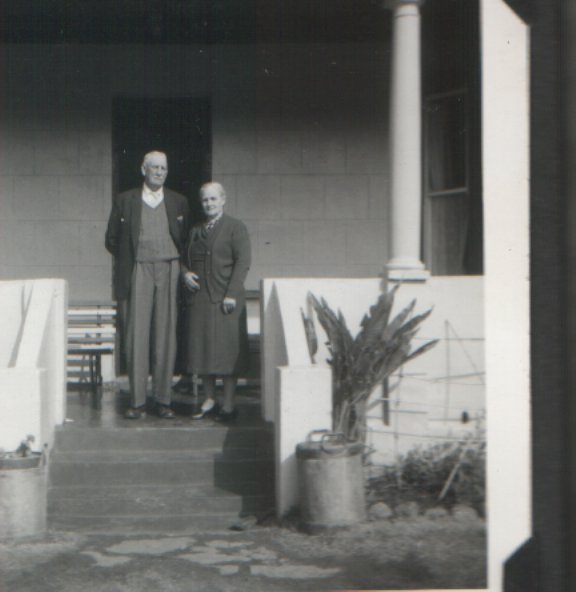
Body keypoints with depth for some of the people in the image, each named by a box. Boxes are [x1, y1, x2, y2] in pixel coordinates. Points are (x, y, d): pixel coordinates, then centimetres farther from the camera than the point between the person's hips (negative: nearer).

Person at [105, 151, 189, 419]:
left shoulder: (178, 202, 12)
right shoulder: (125, 201, 7)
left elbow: (186, 239, 17)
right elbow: (112, 239, 11)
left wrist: (181, 267, 7)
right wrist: (128, 261, 5)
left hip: (169, 270, 1)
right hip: (139, 270, -1)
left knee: (166, 336, 1)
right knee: (137, 335, -4)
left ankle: (163, 399, 7)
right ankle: (137, 401, 1)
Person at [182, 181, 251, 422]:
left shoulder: (236, 228, 0)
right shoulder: (195, 230, 17)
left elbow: (242, 262, -8)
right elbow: (185, 259, 23)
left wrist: (231, 294, -15)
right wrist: (185, 273, 0)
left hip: (224, 299, -5)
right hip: (199, 298, 6)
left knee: (226, 351, -3)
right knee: (202, 349, 8)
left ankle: (228, 405, 4)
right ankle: (209, 400, 18)